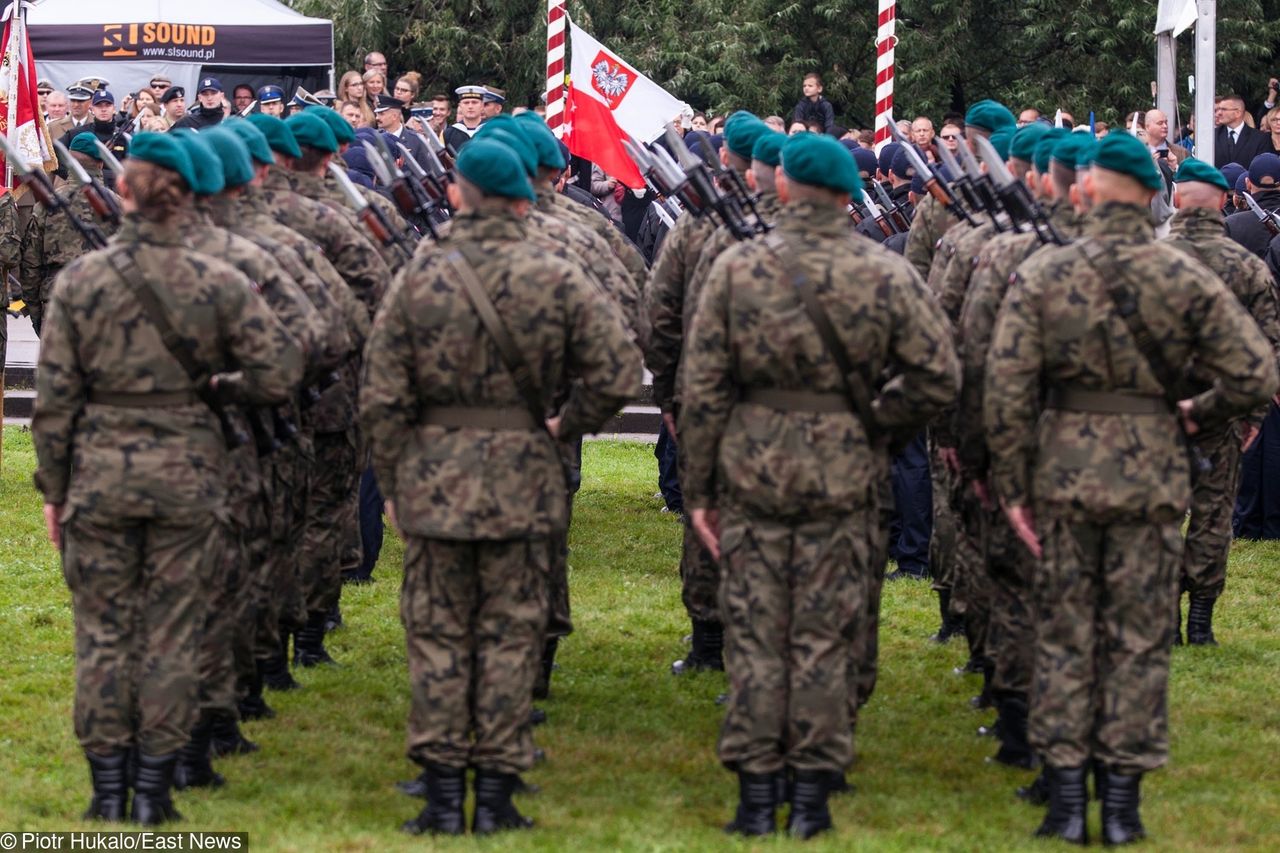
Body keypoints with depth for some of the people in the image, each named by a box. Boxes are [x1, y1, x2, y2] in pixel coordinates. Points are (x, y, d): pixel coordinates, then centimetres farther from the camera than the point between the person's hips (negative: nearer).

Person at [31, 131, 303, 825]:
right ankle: (154, 788, 11)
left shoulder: (79, 280, -5)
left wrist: (53, 488, 6)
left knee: (103, 631, 9)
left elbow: (55, 398, -3)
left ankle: (108, 789, 13)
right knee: (171, 634, 8)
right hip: (188, 470, 0)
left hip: (100, 468, 0)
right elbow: (280, 369, -8)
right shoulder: (216, 281, -5)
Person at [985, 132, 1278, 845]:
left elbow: (1007, 389, -9)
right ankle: (1122, 803, 10)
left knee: (1065, 633, 10)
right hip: (1153, 476, 0)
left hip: (1063, 471, 0)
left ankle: (1067, 800, 11)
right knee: (1140, 639, 8)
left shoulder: (1043, 274, -6)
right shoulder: (1186, 278, -6)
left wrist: (1013, 485, -1)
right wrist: (1199, 415, 9)